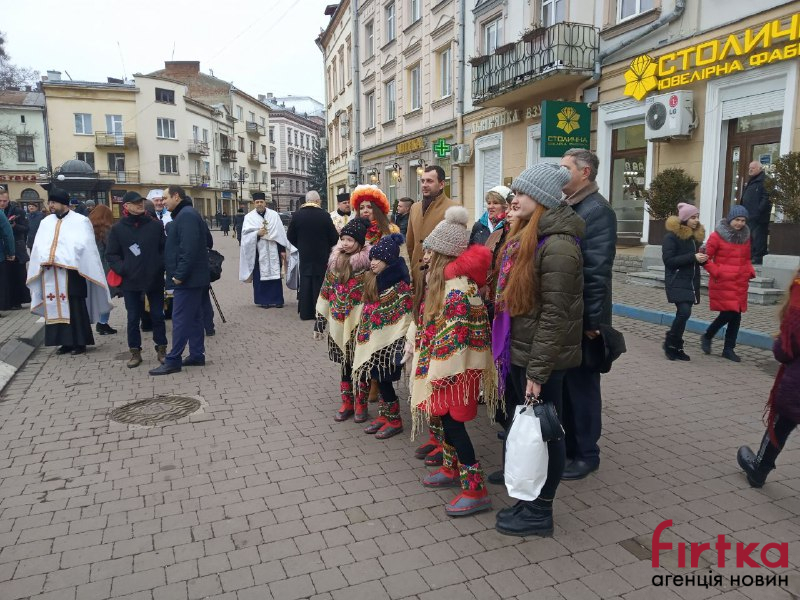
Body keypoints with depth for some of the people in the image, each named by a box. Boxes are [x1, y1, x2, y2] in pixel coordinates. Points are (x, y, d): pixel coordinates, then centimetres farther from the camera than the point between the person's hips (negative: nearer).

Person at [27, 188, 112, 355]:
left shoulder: (80, 221, -2)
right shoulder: (46, 222, 15)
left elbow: (84, 246, -9)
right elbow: (38, 247, 12)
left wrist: (63, 258, -15)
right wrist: (44, 260, -6)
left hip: (71, 271, -5)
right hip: (50, 273, 6)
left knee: (75, 307, -2)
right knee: (56, 308, 8)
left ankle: (80, 342, 6)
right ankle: (65, 342, 16)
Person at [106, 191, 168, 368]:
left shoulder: (156, 225, 2)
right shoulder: (118, 228, 0)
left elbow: (165, 248, 5)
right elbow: (111, 254, 2)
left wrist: (160, 266, -8)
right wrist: (122, 270, -11)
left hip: (155, 280, 0)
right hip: (130, 281, 0)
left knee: (158, 316, 9)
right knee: (133, 318, 8)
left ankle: (161, 349, 21)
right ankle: (135, 352, 20)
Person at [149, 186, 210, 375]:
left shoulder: (186, 215, -16)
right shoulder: (184, 214, 18)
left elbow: (189, 249, -25)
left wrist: (179, 274, -22)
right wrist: (180, 274, 18)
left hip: (187, 279, -10)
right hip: (192, 278, 10)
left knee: (180, 319, -6)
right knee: (193, 318, 13)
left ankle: (173, 361, 0)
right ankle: (197, 355, 20)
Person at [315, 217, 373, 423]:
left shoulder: (368, 263, -9)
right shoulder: (335, 261, 7)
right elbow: (326, 293, 12)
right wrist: (319, 321, 12)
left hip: (360, 324, -4)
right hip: (339, 323, 5)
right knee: (345, 363, 13)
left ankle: (361, 405, 20)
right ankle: (347, 404, 26)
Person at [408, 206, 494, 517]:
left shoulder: (457, 286, -22)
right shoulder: (439, 280, 9)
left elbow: (455, 336, -25)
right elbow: (424, 320, 18)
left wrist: (440, 374, -22)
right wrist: (413, 345, 18)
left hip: (453, 369, -9)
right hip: (434, 362, 9)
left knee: (451, 422, -5)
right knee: (440, 418, 18)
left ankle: (475, 490, 4)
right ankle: (451, 470, 36)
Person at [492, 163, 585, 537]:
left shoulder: (557, 245, -19)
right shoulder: (527, 236, 12)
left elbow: (554, 316, -22)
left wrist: (537, 371, -20)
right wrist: (520, 361, 17)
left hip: (539, 357, -9)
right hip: (517, 351, 9)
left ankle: (540, 513, 22)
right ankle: (527, 500, 33)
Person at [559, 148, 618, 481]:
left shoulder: (598, 211, -15)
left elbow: (597, 270, -20)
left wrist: (592, 320, -21)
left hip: (579, 317, -8)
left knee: (581, 384, 4)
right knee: (562, 383, 16)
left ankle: (586, 453, 19)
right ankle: (566, 443, 31)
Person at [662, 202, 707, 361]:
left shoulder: (697, 235, 12)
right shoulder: (672, 236, -10)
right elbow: (668, 260, -16)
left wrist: (702, 257, -2)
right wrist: (693, 257, -20)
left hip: (691, 282, 7)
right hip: (677, 282, -7)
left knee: (683, 314, 7)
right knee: (684, 312, -17)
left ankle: (677, 347, 15)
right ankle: (670, 344, 0)